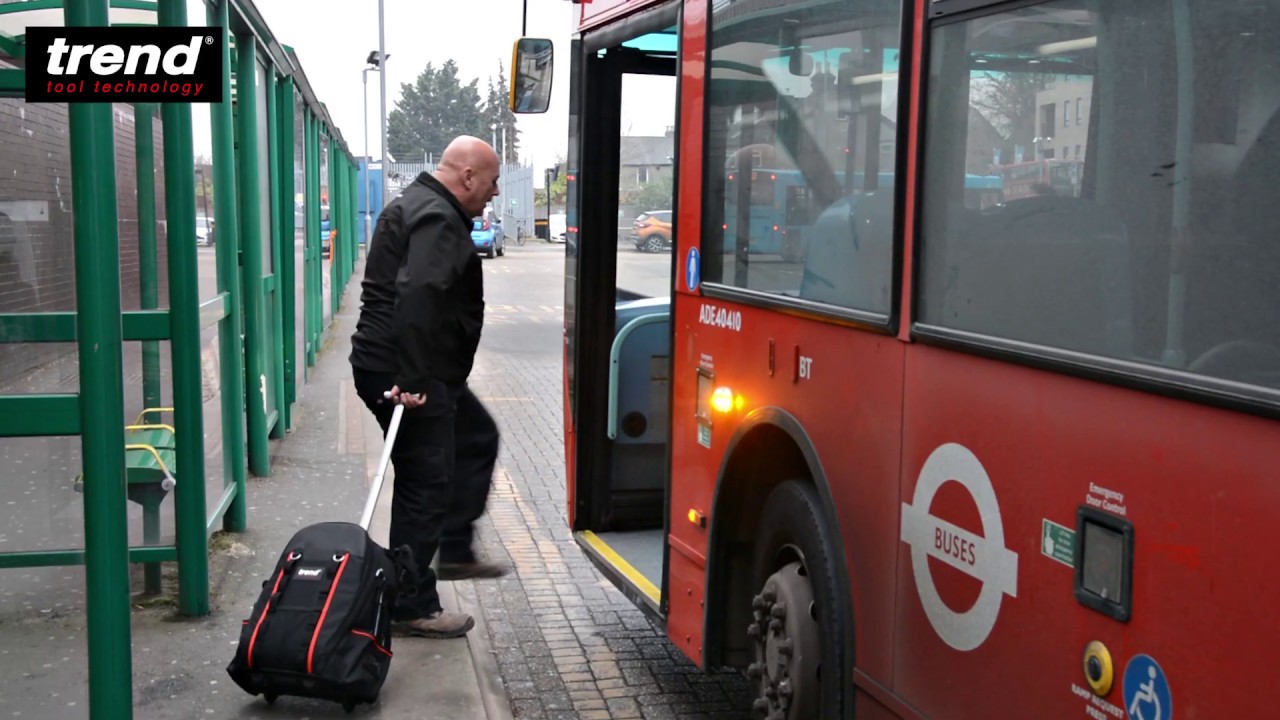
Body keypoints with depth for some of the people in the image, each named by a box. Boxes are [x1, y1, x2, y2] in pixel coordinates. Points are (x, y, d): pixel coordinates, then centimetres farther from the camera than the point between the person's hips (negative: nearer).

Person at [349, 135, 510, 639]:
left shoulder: (418, 206, 18)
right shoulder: (439, 221, -17)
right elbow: (417, 297, -31)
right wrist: (411, 380, -31)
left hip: (421, 373, 11)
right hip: (405, 377, -11)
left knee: (478, 439, 24)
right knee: (424, 487, -5)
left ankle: (454, 552, 28)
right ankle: (413, 608, 5)